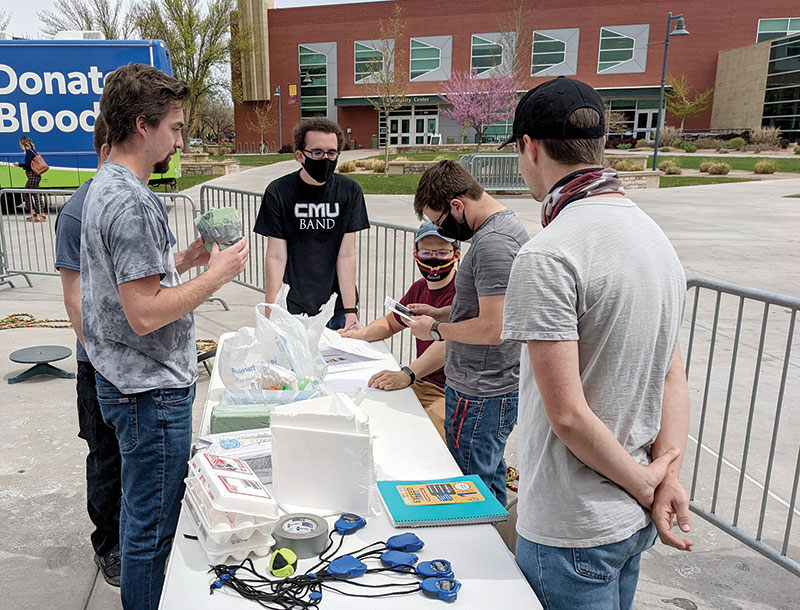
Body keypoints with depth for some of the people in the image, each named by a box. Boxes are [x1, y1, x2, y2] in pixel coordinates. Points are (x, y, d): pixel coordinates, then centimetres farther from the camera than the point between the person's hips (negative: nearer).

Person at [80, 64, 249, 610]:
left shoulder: (106, 186, 11)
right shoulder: (131, 202, -23)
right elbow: (145, 314, -26)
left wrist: (190, 257, 9)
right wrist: (216, 275, -16)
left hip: (128, 382, 11)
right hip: (152, 388, -11)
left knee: (141, 511, 25)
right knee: (152, 527, 5)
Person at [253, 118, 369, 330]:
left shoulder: (349, 191, -2)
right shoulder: (278, 192, -7)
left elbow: (346, 254, -4)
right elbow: (276, 256, -8)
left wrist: (351, 311, -10)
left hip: (339, 304, 2)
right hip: (297, 306, -1)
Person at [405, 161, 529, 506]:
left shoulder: (492, 244, -22)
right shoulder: (504, 225, 11)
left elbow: (491, 329, -27)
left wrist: (435, 330, -12)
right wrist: (438, 313, 13)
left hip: (481, 395, -10)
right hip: (497, 386, 10)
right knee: (489, 480, 22)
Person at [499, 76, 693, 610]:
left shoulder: (548, 256, -24)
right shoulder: (655, 236, 5)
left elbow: (568, 415, -24)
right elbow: (674, 377, 5)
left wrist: (645, 483, -9)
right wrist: (667, 476, -1)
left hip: (573, 531, -8)